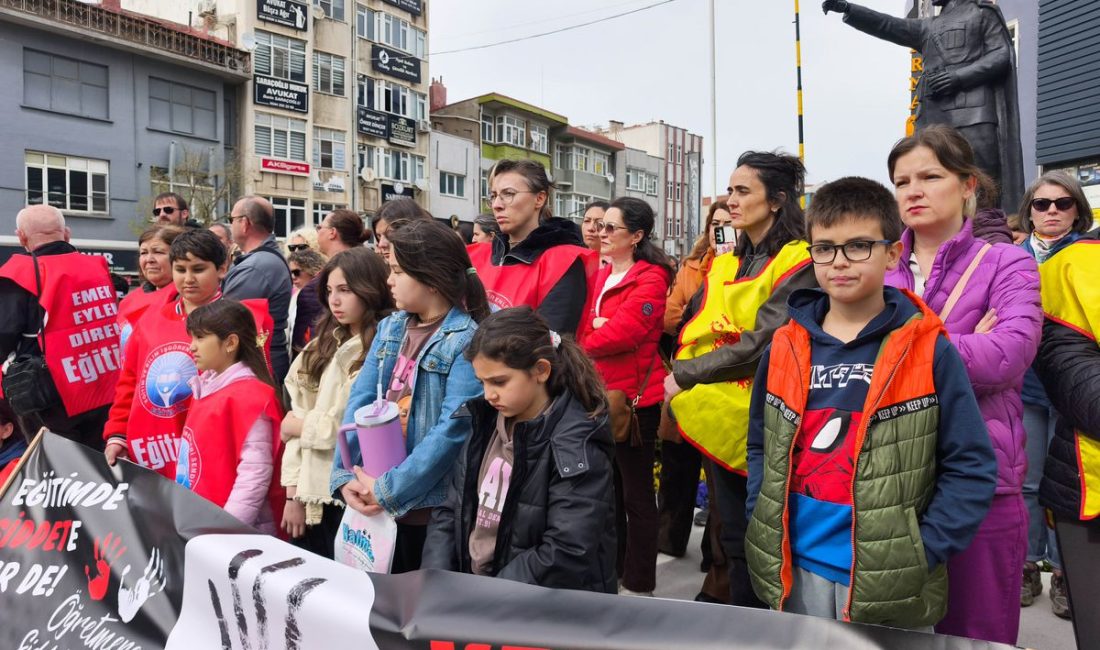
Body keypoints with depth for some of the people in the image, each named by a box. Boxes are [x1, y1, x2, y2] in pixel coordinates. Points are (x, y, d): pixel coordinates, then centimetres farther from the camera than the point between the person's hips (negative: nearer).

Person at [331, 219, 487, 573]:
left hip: (432, 507, -6)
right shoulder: (389, 328, 7)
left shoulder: (466, 341, -15)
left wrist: (389, 490, -20)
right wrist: (346, 475, -11)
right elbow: (360, 400, 1)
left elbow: (453, 429, -21)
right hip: (375, 503, 6)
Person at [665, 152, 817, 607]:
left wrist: (684, 376, -17)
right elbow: (693, 334, 12)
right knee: (735, 539, 15)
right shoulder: (724, 265, 13)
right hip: (722, 419, 6)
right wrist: (681, 386, -4)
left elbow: (761, 343, -20)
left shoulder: (798, 263, -10)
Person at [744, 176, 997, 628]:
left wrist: (922, 551, -13)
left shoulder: (930, 351, -8)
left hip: (888, 581, -3)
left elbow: (972, 467, -7)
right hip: (795, 571, 3)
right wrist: (764, 525, -1)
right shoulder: (783, 349, 1)